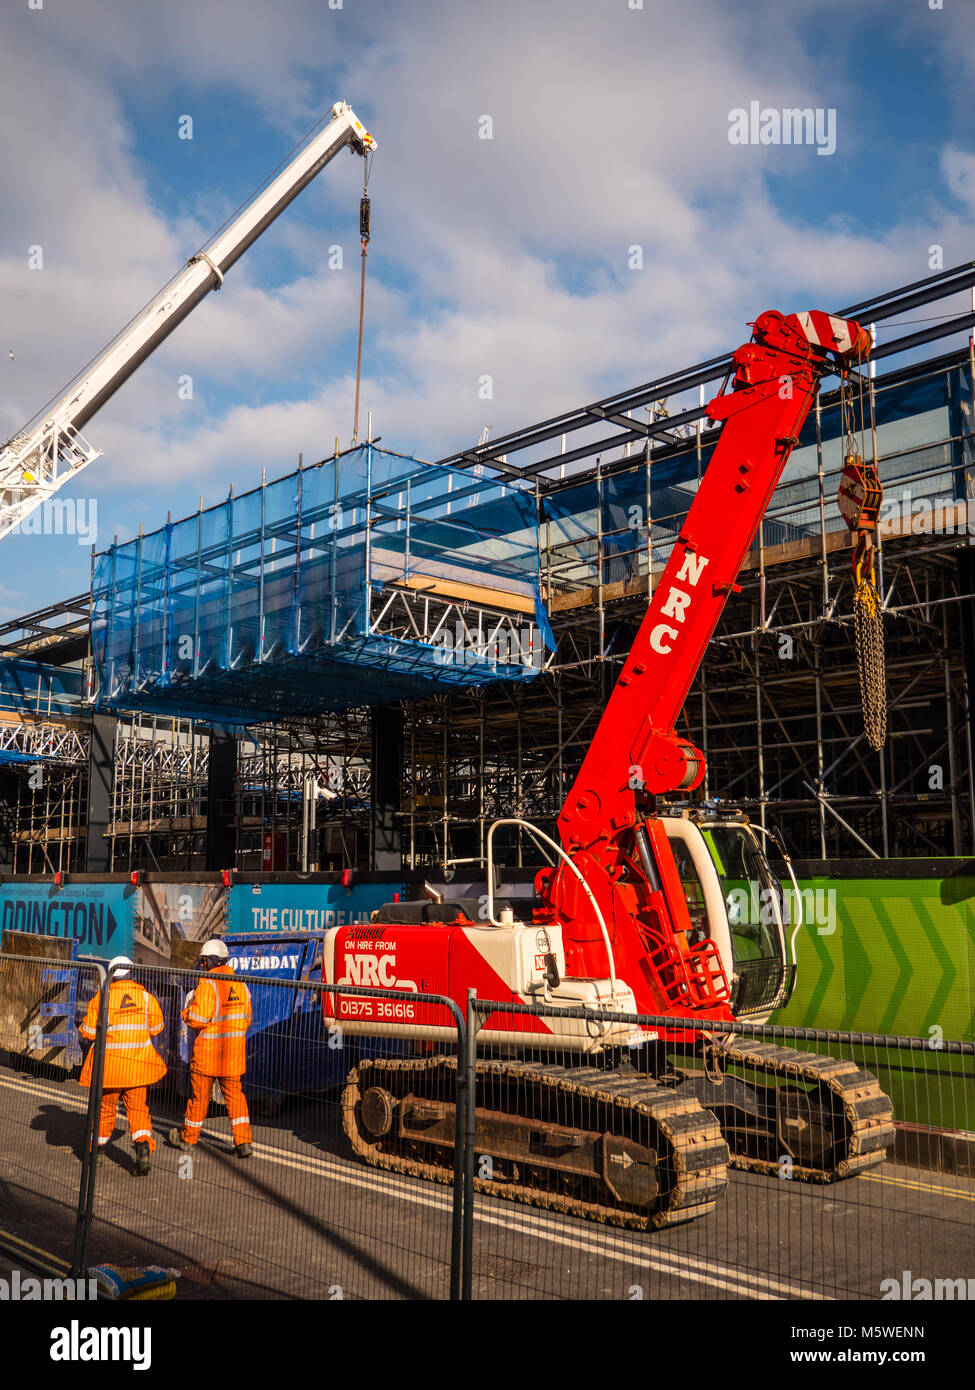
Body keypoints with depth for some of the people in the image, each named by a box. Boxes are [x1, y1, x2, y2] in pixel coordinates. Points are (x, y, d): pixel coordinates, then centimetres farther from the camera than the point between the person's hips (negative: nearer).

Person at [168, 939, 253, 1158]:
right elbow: (246, 1019, 12)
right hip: (234, 1049, 5)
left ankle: (187, 1137, 30)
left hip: (208, 1049, -5)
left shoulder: (207, 985, -16)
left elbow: (197, 1019, -19)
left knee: (199, 1095, 11)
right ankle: (243, 1142, 0)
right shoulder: (241, 984, 5)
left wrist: (188, 1008, 0)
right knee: (235, 1094, 8)